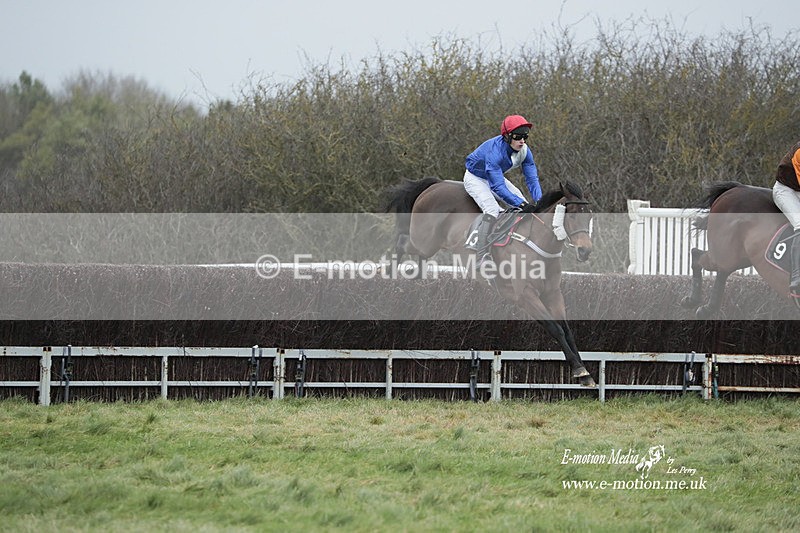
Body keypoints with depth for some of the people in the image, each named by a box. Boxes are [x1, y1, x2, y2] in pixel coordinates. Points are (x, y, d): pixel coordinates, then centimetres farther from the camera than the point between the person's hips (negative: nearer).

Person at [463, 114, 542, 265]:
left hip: (496, 177, 8)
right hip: (475, 178, -8)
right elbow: (497, 187, -43)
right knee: (492, 210, -30)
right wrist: (521, 204, -49)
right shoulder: (495, 152, -39)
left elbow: (532, 178, -15)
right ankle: (483, 257, -28)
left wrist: (539, 201, -33)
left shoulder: (524, 151, -18)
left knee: (527, 207, -4)